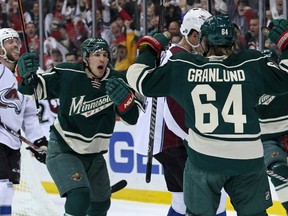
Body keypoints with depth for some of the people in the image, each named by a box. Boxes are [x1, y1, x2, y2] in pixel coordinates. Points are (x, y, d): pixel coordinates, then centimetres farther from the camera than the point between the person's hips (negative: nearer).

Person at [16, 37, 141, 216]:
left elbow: (132, 117, -10)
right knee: (79, 195, -28)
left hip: (94, 154, 5)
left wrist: (124, 97, -30)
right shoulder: (67, 74, -16)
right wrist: (27, 76, -28)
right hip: (63, 150, -5)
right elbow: (34, 89, -6)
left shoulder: (117, 80, -9)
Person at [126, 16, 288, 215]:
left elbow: (140, 79, 2)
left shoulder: (183, 67, -3)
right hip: (247, 159, 0)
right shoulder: (252, 64, -4)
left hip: (203, 158, 0)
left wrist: (150, 48, 18)